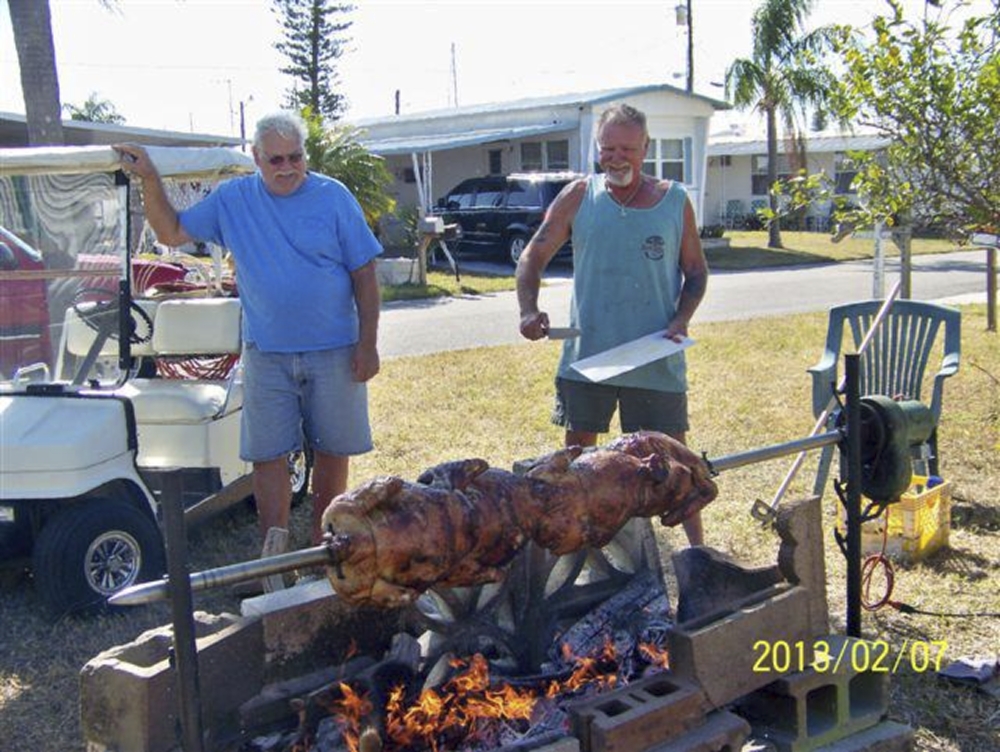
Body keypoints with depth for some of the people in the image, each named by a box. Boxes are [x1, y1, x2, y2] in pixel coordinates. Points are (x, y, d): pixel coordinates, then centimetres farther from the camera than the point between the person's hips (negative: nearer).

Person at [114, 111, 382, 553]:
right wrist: (149, 181, -6)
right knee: (267, 455, 0)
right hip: (266, 354, 1)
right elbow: (172, 233, 9)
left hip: (333, 351, -1)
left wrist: (368, 344, -6)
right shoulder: (231, 200, 4)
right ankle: (275, 559, 9)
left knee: (331, 451, 9)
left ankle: (323, 543, 26)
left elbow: (364, 274, -2)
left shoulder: (333, 197, -2)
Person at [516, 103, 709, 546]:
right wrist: (529, 310, -13)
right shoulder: (578, 197, 1)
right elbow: (533, 257, 4)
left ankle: (697, 546, 18)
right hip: (586, 354, 1)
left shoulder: (675, 201, 1)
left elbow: (696, 272, 8)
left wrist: (681, 320, -9)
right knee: (577, 450, 12)